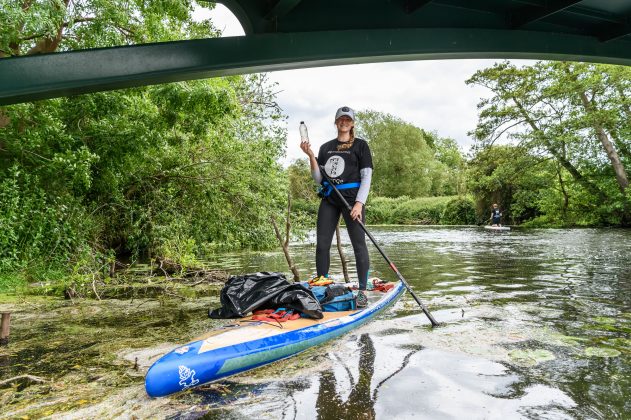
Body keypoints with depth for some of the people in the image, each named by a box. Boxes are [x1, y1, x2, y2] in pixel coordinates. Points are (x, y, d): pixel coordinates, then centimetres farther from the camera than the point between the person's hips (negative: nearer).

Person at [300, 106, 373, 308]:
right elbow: (319, 179, 10)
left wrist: (359, 203, -14)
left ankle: (362, 291, 4)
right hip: (329, 200, 4)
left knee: (359, 244, -4)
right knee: (322, 244, 3)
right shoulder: (326, 147, 14)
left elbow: (366, 177, -2)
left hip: (352, 198, -4)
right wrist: (311, 156, -3)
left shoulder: (360, 145, 4)